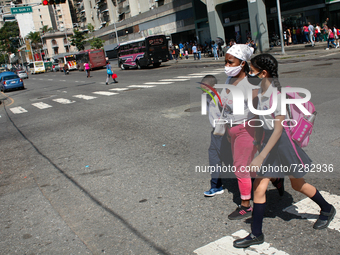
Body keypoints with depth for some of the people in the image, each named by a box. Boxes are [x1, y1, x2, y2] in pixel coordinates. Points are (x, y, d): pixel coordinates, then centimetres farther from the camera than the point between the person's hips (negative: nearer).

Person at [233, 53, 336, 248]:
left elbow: (278, 130, -27)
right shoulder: (262, 89, -1)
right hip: (269, 140, 7)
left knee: (298, 184, 15)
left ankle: (327, 210, 44)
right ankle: (256, 234, 15)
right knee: (259, 188, 3)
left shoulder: (276, 94, -26)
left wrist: (261, 157, -29)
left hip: (283, 141, -7)